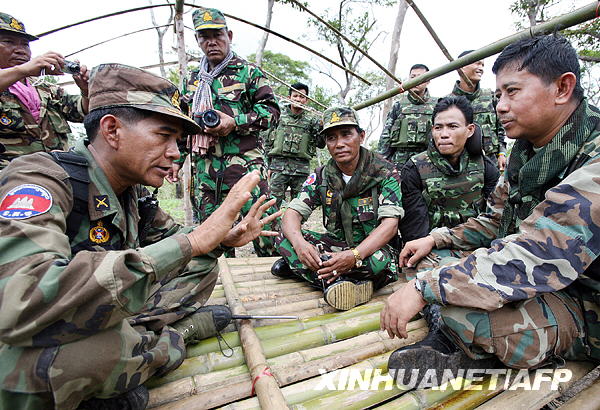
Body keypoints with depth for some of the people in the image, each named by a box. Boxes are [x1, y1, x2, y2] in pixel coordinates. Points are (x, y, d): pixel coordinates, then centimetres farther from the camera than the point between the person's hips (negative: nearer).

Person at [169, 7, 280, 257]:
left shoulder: (248, 72, 5)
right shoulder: (194, 80, 20)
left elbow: (271, 110, -1)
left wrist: (235, 122, -13)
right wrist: (177, 159, 20)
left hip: (244, 160, -5)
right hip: (204, 166, 6)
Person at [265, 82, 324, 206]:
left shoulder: (312, 119, 9)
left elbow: (321, 144, 2)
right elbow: (268, 142, 14)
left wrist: (321, 127, -16)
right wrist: (269, 165, 8)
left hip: (302, 168, 1)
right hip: (278, 165, 0)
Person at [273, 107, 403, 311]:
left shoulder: (385, 172, -11)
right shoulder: (322, 176, 0)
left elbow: (390, 225, -20)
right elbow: (292, 212, -8)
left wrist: (354, 255, -38)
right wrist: (299, 243, -32)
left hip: (372, 247, -3)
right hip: (336, 246, 4)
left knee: (381, 259, -38)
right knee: (284, 238, -14)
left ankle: (297, 266, -22)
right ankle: (336, 281, -27)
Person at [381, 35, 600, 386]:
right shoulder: (528, 150, 4)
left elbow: (541, 254, -36)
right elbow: (499, 222, 12)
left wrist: (423, 288, -37)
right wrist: (437, 238, -1)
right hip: (539, 282, 9)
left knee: (463, 311, -35)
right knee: (430, 261, 5)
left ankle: (472, 356, -4)